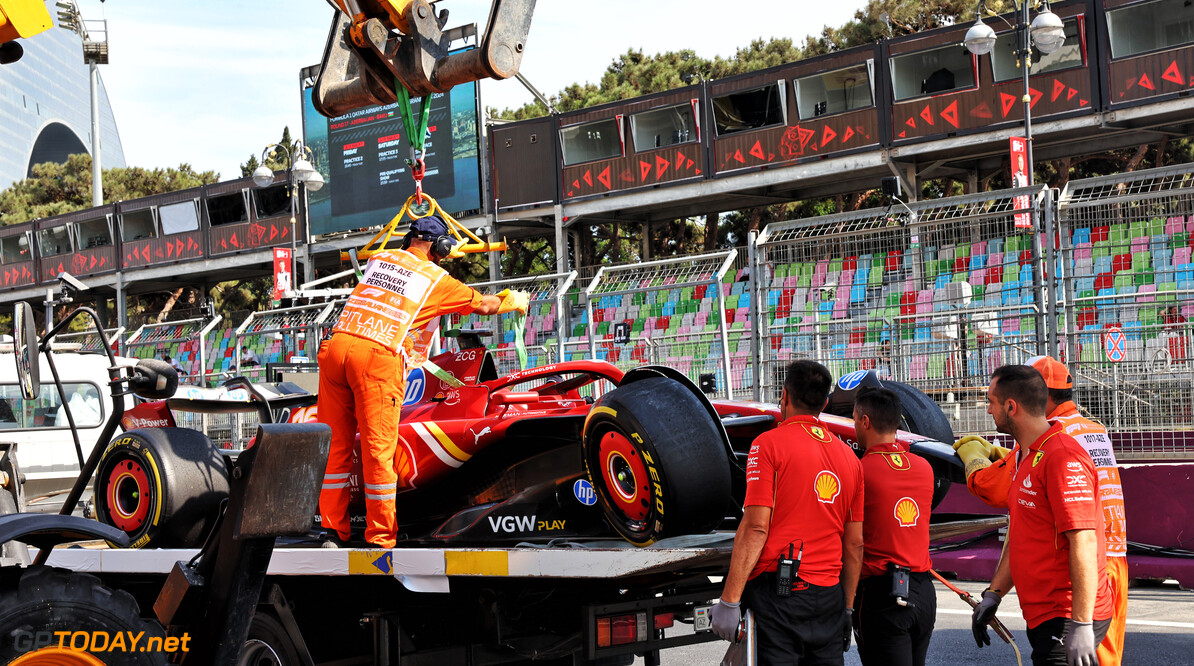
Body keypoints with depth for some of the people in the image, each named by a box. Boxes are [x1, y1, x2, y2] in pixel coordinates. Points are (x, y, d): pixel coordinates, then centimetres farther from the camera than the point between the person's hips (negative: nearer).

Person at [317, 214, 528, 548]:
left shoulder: (379, 258, 24)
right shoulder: (438, 279, 12)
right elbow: (483, 305, 25)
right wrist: (513, 301, 46)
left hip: (336, 345, 5)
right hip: (378, 358, -5)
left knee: (336, 444, 12)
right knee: (378, 451, 1)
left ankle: (334, 530, 17)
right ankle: (380, 538, 7)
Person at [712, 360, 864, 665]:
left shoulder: (769, 443, -4)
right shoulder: (849, 456, 13)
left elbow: (756, 527, -13)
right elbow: (855, 543, 14)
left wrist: (729, 600, -12)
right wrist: (846, 606, 22)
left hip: (777, 594, -5)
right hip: (829, 594, 5)